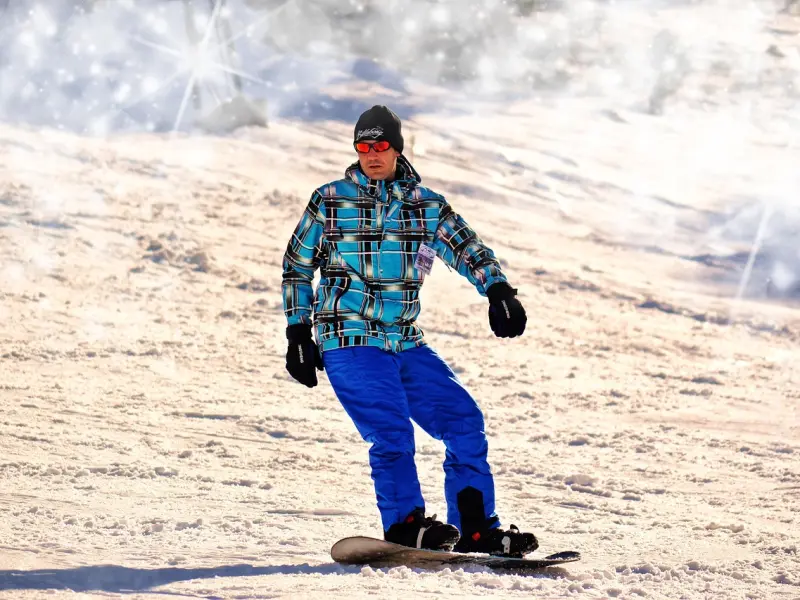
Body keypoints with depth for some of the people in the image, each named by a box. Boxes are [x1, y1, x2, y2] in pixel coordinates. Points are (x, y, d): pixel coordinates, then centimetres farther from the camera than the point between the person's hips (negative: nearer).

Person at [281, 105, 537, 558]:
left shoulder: (427, 206, 9)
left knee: (465, 421, -3)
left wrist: (499, 291, -22)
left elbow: (468, 248, -2)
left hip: (406, 343, 4)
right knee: (390, 429, -21)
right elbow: (297, 267, 10)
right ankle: (404, 524, -11)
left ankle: (475, 527, 4)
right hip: (349, 341, -4)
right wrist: (298, 333, 4)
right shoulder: (330, 201, 3)